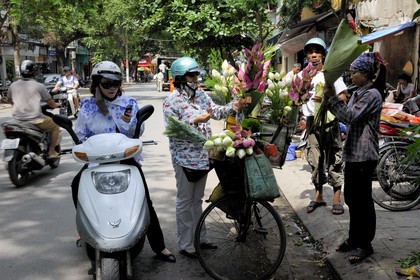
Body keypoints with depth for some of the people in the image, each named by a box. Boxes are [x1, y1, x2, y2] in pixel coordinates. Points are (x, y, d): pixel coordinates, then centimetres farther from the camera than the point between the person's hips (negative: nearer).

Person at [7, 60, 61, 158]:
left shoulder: (13, 85, 4)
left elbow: (11, 100, 21)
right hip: (34, 120, -5)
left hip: (18, 120, 5)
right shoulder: (39, 86, -8)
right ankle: (51, 152, 14)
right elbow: (50, 102, 2)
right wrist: (56, 105, 24)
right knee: (55, 127, 18)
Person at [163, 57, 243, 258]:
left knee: (197, 200, 19)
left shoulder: (200, 94, 8)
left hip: (203, 156, 7)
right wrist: (195, 120, -27)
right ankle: (185, 244, 17)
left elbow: (216, 112, 5)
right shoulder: (172, 100, -13)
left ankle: (199, 237, 32)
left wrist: (232, 106, -11)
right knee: (185, 202, 5)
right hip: (185, 157, -7)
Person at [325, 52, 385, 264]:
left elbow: (351, 116, -23)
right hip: (353, 153, 9)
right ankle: (354, 238, 28)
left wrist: (333, 97, -21)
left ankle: (364, 245, 12)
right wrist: (329, 102, 4)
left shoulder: (372, 95, -14)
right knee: (351, 198, 15)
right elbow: (347, 118, 13)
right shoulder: (358, 93, 15)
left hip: (364, 156, -9)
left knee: (362, 200, 0)